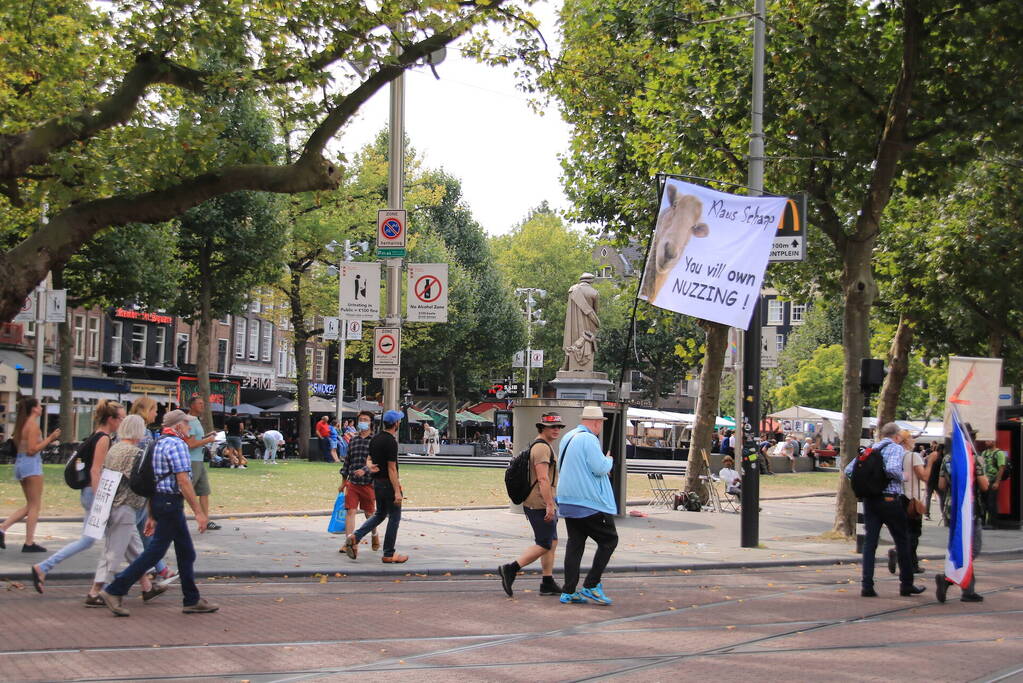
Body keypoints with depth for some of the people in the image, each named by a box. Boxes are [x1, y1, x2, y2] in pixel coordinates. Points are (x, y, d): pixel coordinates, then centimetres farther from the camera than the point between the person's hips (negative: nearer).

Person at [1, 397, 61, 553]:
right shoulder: (33, 425, -13)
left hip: (20, 463, 9)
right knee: (35, 506, -1)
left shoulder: (22, 424, 14)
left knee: (30, 505, 16)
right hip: (31, 464, -9)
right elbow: (32, 450, -18)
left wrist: (47, 440, 15)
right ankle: (29, 543, 0)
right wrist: (49, 439, -13)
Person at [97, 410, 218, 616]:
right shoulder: (177, 445, -13)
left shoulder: (159, 444, 18)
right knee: (155, 552, -6)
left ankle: (192, 601, 17)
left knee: (186, 552, 13)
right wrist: (199, 512, -19)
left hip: (158, 500, 10)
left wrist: (152, 516, 21)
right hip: (171, 501, -10)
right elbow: (183, 481, -20)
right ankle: (114, 591, -6)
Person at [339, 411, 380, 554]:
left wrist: (365, 470, -27)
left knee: (369, 513, 10)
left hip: (368, 484, -3)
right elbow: (347, 461, 16)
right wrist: (343, 481, 17)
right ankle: (348, 542, -8)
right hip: (352, 483, 3)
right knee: (350, 511, -7)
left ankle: (375, 536, 34)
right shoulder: (353, 440, 10)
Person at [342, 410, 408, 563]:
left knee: (380, 514, 21)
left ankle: (355, 537, 4)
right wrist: (397, 491, -22)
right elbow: (392, 468, -22)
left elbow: (370, 460, 16)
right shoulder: (391, 442, -19)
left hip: (377, 482, 8)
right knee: (394, 517, 2)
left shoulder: (374, 439, 9)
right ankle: (389, 555, 6)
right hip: (389, 484, -8)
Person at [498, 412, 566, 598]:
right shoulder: (542, 447, -14)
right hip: (540, 505, -11)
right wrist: (550, 505, -25)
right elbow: (543, 479, -22)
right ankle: (510, 569, -8)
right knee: (544, 545, -8)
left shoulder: (546, 446, 20)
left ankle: (547, 583, 11)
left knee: (552, 543, 10)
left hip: (543, 505, 11)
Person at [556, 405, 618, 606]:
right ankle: (591, 586, -3)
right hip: (591, 503, -9)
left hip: (568, 501, 9)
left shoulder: (567, 438, 14)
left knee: (575, 544, 9)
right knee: (609, 540, 2)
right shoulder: (589, 439, -15)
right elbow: (600, 468, -20)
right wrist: (609, 460, 1)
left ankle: (568, 591, 5)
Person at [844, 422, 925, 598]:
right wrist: (901, 479, -5)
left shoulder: (870, 449, 12)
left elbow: (848, 470, 8)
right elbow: (892, 469, -24)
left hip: (870, 499, 5)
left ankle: (867, 585, -3)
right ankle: (906, 584, 16)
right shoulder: (896, 448, -5)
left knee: (870, 541, 5)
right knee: (902, 541, 9)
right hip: (890, 499, -5)